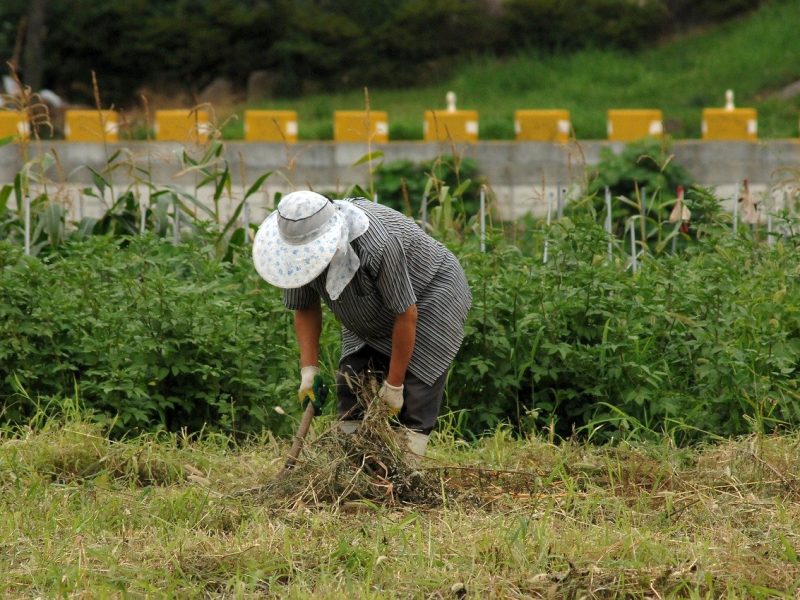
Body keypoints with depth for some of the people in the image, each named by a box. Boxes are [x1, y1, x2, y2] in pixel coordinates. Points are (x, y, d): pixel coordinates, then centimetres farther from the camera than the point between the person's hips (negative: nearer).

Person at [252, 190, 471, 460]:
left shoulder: (378, 245, -41)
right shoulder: (300, 246, -21)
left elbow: (406, 315, -32)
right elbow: (305, 309, -6)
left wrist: (394, 384, -24)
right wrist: (309, 369, -17)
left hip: (430, 294, -7)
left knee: (417, 383, -17)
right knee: (351, 377, -3)